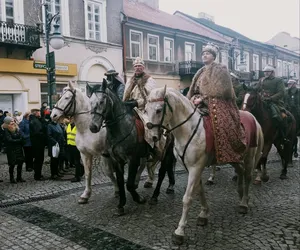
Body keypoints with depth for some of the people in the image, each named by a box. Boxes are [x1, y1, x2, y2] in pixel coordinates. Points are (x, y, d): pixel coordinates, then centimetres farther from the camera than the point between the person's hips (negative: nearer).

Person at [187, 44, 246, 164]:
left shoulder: (220, 70, 0)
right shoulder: (201, 72, 20)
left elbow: (220, 91, -11)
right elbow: (194, 90, 18)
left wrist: (202, 99, -16)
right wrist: (194, 99, -5)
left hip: (218, 105, -7)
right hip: (202, 105, 7)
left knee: (223, 130, -23)